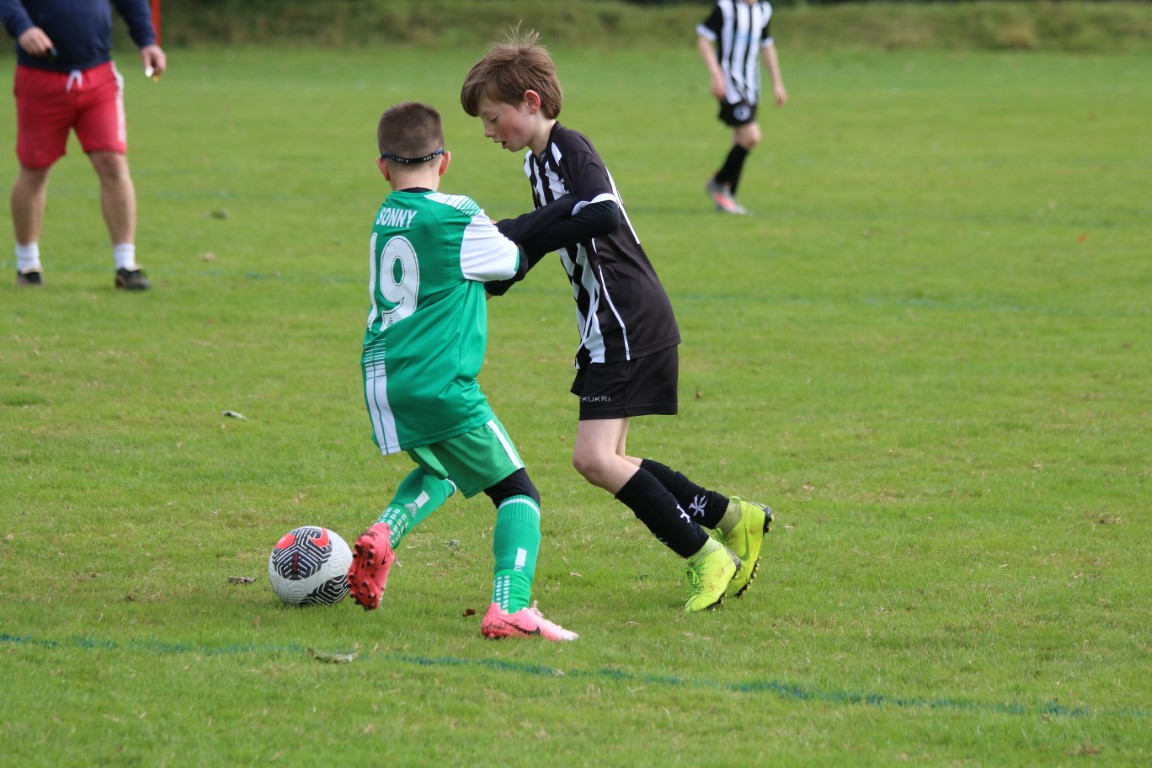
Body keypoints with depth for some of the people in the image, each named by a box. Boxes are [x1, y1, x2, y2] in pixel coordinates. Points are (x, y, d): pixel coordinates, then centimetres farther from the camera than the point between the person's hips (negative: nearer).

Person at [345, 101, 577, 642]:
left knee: (440, 471, 32)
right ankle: (509, 606, -20)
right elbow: (512, 262, 7)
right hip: (439, 385, -7)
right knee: (518, 495, 0)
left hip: (382, 381, 7)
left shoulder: (384, 218, 12)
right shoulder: (457, 217, -7)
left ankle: (384, 533, 5)